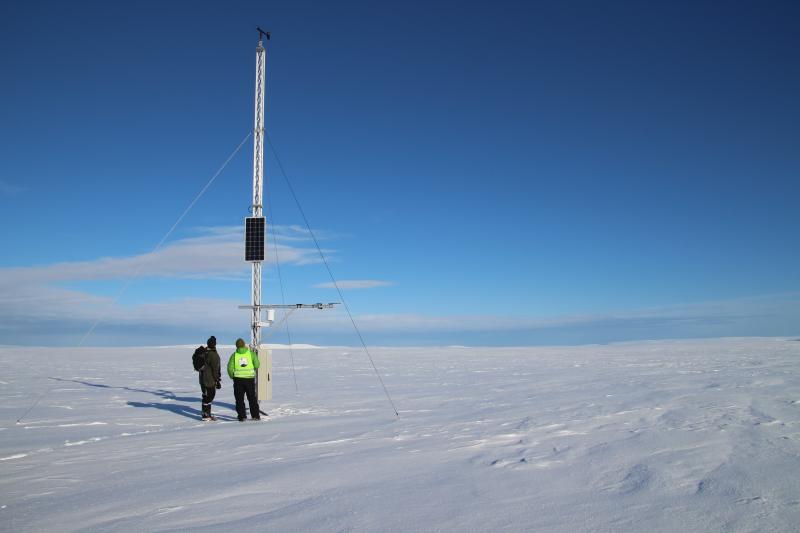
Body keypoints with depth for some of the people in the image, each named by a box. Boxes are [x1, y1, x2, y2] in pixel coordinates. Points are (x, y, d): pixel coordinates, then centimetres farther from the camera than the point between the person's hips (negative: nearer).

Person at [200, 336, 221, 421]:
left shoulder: (204, 352, 9)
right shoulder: (213, 355, -18)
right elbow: (215, 369, -18)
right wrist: (217, 381, -11)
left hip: (203, 378, 9)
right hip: (210, 380, -9)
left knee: (207, 397, 16)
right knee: (208, 397, -3)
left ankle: (207, 414, 23)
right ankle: (206, 415, 0)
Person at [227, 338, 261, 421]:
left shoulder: (234, 355, 0)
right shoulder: (251, 353, 0)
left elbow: (230, 368, -6)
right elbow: (257, 365, -2)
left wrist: (232, 377, 10)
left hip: (238, 379, -1)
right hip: (250, 378, 1)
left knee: (239, 399, 9)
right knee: (252, 398, 13)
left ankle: (242, 416, 5)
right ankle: (255, 415, 15)